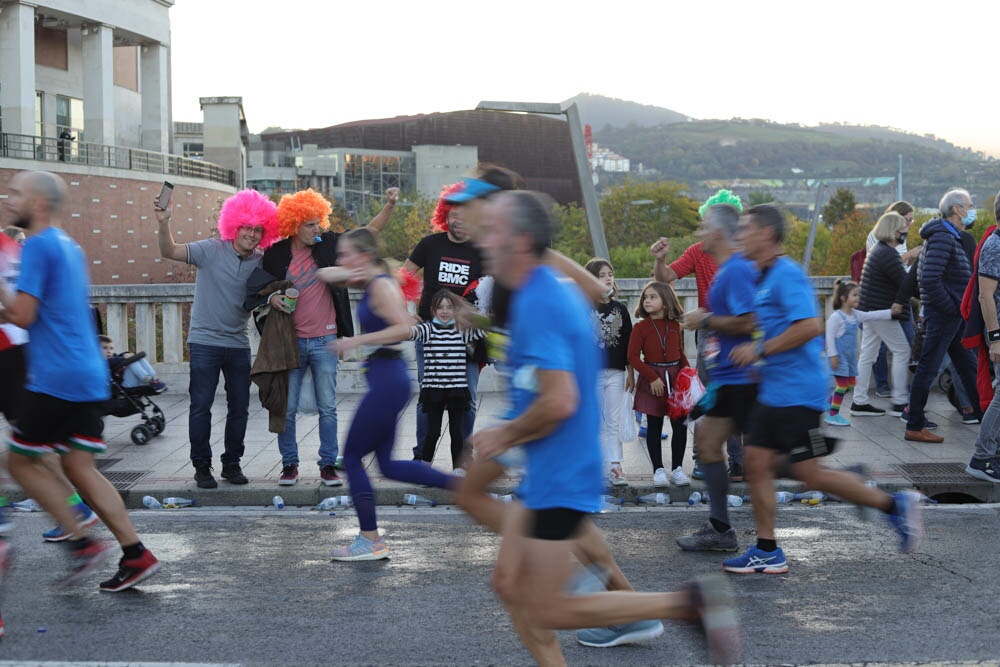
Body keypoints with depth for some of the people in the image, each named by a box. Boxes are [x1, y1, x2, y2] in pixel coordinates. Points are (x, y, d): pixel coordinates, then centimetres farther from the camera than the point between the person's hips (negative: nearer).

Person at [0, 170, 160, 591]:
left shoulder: (38, 245, -11)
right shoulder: (70, 247, 18)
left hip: (56, 379, -8)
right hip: (89, 377, 9)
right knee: (79, 467, 9)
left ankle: (82, 543, 0)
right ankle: (136, 554, 5)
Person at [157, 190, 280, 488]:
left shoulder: (262, 262, 2)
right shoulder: (212, 250, -8)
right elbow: (170, 252, -13)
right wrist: (164, 224, -30)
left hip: (238, 344, 4)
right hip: (205, 341, -4)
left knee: (239, 407, 8)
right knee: (201, 405, -1)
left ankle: (232, 463, 22)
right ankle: (202, 466, 10)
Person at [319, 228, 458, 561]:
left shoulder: (382, 286, -13)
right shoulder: (368, 282, 14)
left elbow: (404, 328, -26)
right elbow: (324, 274, 21)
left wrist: (356, 341, -22)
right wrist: (347, 274, -1)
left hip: (388, 380, -10)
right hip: (386, 379, 10)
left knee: (351, 456, 0)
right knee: (388, 464, 12)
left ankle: (371, 540, 6)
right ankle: (459, 483, 10)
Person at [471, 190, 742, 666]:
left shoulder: (537, 304, -21)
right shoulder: (558, 289, 10)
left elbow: (559, 402, -28)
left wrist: (504, 436, -12)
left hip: (559, 481, -10)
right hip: (547, 477, 10)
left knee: (547, 611, -3)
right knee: (509, 585, 13)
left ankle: (690, 602, -1)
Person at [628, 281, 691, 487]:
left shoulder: (674, 325, 6)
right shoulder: (641, 327, -5)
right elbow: (633, 357, -9)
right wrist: (652, 377, -15)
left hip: (675, 376, 3)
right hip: (652, 380, -3)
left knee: (680, 425, 3)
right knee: (654, 426, 4)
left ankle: (677, 469, 14)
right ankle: (658, 470, 12)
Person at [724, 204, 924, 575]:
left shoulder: (787, 275, -16)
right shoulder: (763, 278, 15)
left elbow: (809, 326, -26)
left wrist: (760, 351, -20)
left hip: (798, 393, -10)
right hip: (773, 391, 10)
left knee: (809, 474, -5)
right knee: (756, 463, 6)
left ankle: (895, 505, 9)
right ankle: (767, 551, 13)